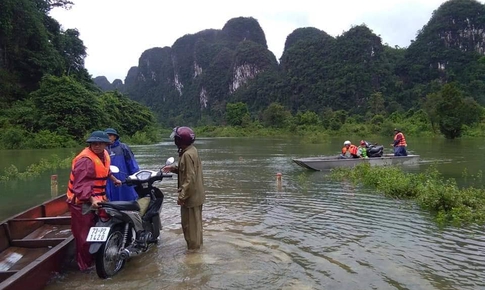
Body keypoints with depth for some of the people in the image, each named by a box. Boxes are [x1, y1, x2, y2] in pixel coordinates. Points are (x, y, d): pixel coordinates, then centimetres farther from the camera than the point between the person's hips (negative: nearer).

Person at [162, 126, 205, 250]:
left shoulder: (187, 155, -24)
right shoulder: (192, 150, 8)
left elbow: (190, 179, -26)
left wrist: (182, 196, -22)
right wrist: (173, 168, 7)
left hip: (190, 196, -10)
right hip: (196, 195, 10)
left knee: (189, 224, 3)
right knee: (195, 222, 22)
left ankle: (193, 248, 15)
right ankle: (197, 244, 36)